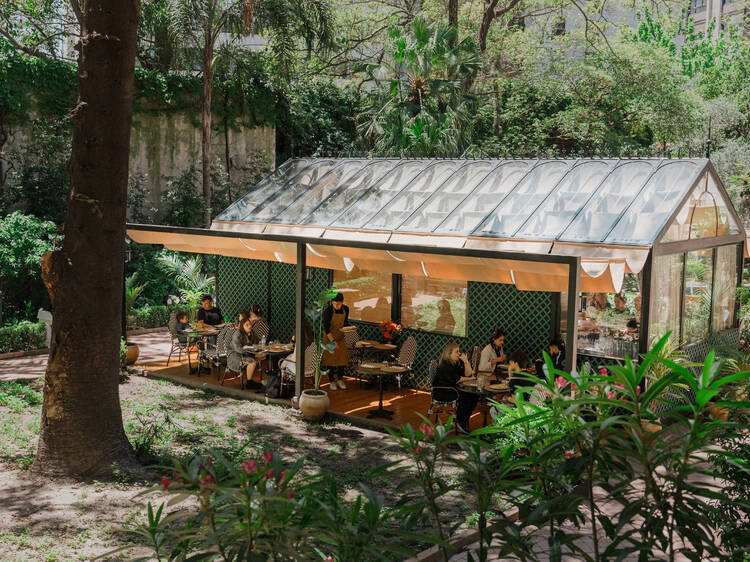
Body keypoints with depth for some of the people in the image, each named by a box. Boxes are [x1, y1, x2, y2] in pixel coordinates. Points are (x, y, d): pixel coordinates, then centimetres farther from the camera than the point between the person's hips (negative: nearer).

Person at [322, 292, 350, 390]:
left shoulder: (345, 309, -5)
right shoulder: (328, 311, -21)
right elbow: (326, 327, -21)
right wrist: (332, 341, -26)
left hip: (341, 337, 4)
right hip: (329, 337, -4)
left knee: (342, 358, 4)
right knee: (330, 359, 0)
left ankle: (340, 380, 20)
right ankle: (332, 381, 12)